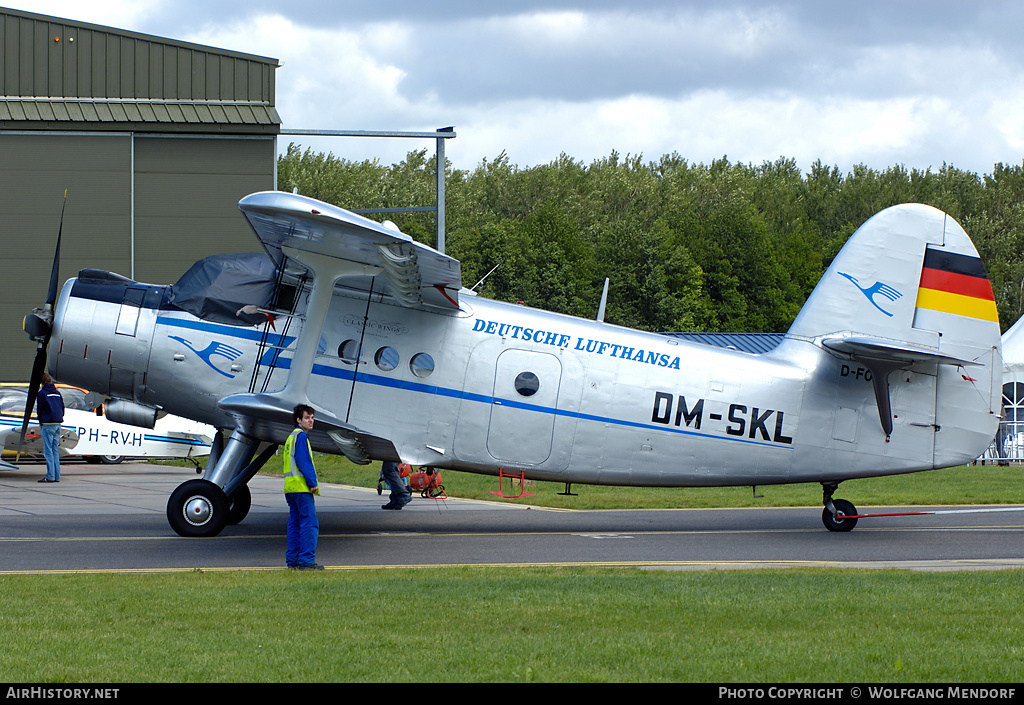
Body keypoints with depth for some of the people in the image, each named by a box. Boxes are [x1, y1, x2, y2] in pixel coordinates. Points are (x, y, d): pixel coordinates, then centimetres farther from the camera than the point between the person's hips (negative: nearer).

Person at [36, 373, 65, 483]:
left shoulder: (42, 393, -7)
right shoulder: (57, 393, 13)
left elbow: (39, 410, -3)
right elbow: (62, 407, 16)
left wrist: (41, 422, 12)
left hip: (48, 425, -7)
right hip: (58, 424, 7)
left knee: (48, 451, -6)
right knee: (55, 451, 10)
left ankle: (50, 476, -10)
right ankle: (57, 476, 8)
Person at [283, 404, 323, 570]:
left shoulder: (291, 437, 22)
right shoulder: (301, 436, -9)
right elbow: (303, 461, -16)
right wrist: (313, 483, -15)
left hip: (290, 486, 10)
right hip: (301, 486, -10)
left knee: (295, 523, 11)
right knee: (309, 523, -10)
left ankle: (292, 559, 11)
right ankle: (307, 560, -13)